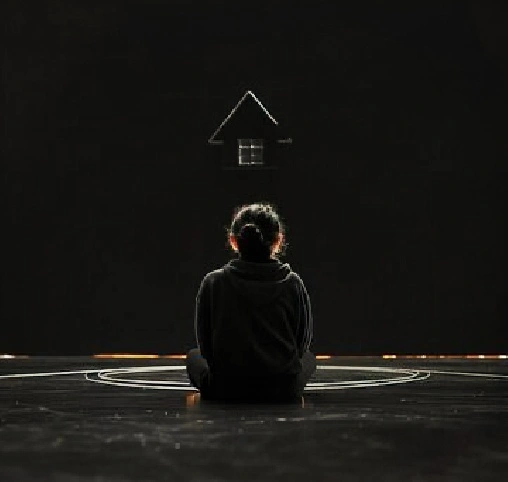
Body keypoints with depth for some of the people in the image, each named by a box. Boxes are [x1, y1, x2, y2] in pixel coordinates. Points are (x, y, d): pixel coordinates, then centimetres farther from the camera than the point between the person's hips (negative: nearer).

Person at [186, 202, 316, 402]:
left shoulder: (213, 282, -9)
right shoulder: (292, 284, -7)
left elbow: (205, 347, -1)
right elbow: (303, 342, 3)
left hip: (225, 391, -2)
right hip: (284, 390, 2)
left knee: (194, 356, 30)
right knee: (308, 357, 35)